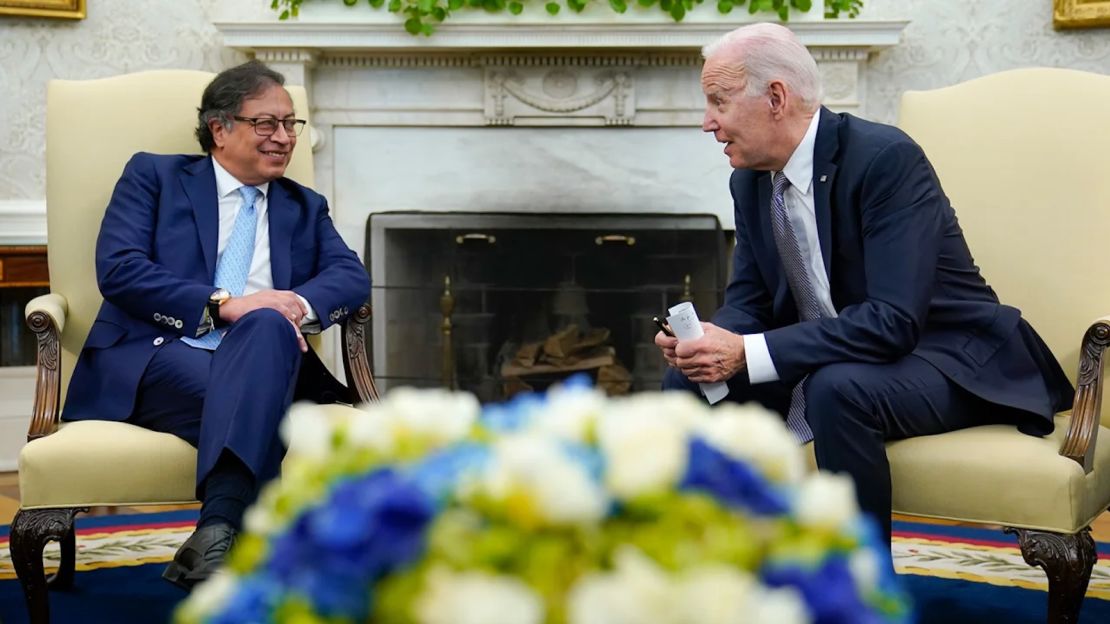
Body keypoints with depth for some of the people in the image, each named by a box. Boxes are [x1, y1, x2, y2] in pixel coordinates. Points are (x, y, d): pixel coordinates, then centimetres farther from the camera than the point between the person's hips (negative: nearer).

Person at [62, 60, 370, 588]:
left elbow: (351, 276, 10)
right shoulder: (154, 176, 16)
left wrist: (301, 304, -14)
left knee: (268, 325, -36)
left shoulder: (306, 208, 27)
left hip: (255, 364, 3)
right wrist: (224, 303, -12)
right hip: (158, 358, -3)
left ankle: (216, 533, -50)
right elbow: (118, 269, -1)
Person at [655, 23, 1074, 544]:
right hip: (827, 361, 8)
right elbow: (748, 298, 7)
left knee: (837, 388, -36)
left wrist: (749, 353, -33)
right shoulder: (751, 177, 2)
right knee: (689, 380, -4)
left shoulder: (886, 158, -23)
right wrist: (712, 340, -18)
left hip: (945, 360, -8)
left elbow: (894, 320, -30)